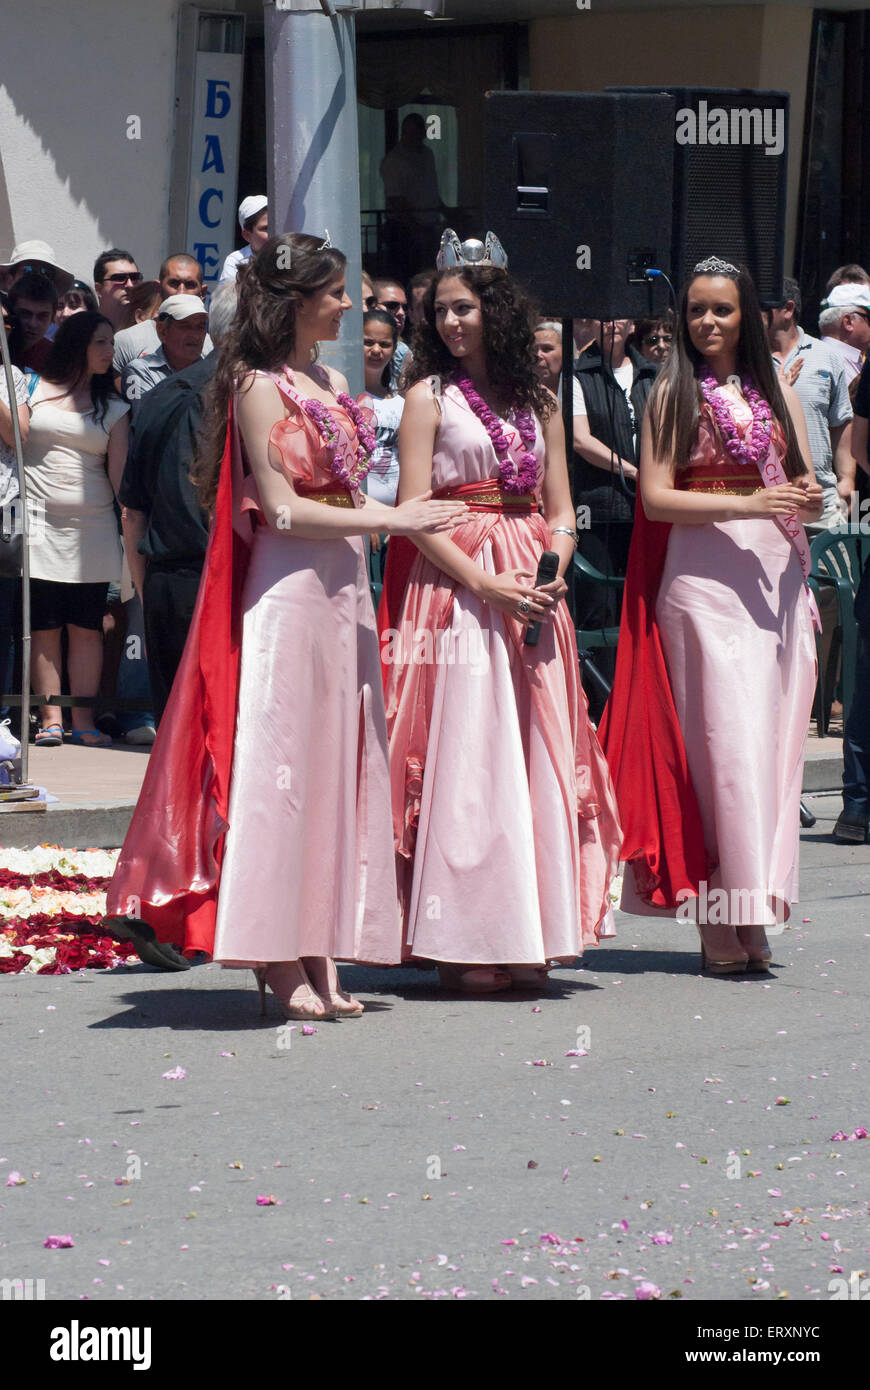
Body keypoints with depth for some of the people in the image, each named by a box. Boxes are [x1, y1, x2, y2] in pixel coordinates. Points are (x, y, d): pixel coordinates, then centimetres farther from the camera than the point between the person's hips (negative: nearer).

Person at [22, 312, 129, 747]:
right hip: (40, 525, -2)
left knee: (87, 627, -1)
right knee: (44, 626, -3)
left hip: (92, 527, 2)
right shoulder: (34, 389, 5)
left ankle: (83, 721, 1)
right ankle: (50, 719, 0)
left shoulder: (112, 408, 11)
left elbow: (119, 472, 9)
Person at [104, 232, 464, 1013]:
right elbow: (280, 509, -13)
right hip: (287, 589, -8)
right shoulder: (259, 386, -8)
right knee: (281, 757, -7)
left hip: (343, 589, 8)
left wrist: (404, 519, 8)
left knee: (337, 761, 4)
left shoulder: (332, 384, 17)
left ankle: (319, 951, 5)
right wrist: (389, 520, -12)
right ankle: (279, 958, -6)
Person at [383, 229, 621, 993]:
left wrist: (551, 571, -6)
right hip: (455, 587, -4)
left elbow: (560, 510, 15)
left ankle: (528, 938, 8)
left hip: (532, 594, 4)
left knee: (536, 758, 3)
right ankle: (463, 944, -4)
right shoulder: (430, 397, 2)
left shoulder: (538, 402, 14)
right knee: (464, 755, -7)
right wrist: (486, 585, -15)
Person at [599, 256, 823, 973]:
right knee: (721, 734, -9)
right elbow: (656, 497, -5)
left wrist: (809, 501, -10)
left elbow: (805, 483, 14)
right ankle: (721, 921, -9)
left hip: (776, 572, 4)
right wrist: (749, 505, -15)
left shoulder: (777, 392, 14)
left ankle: (755, 913, 4)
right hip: (703, 572, -4)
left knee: (771, 735, 0)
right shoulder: (673, 395, 3)